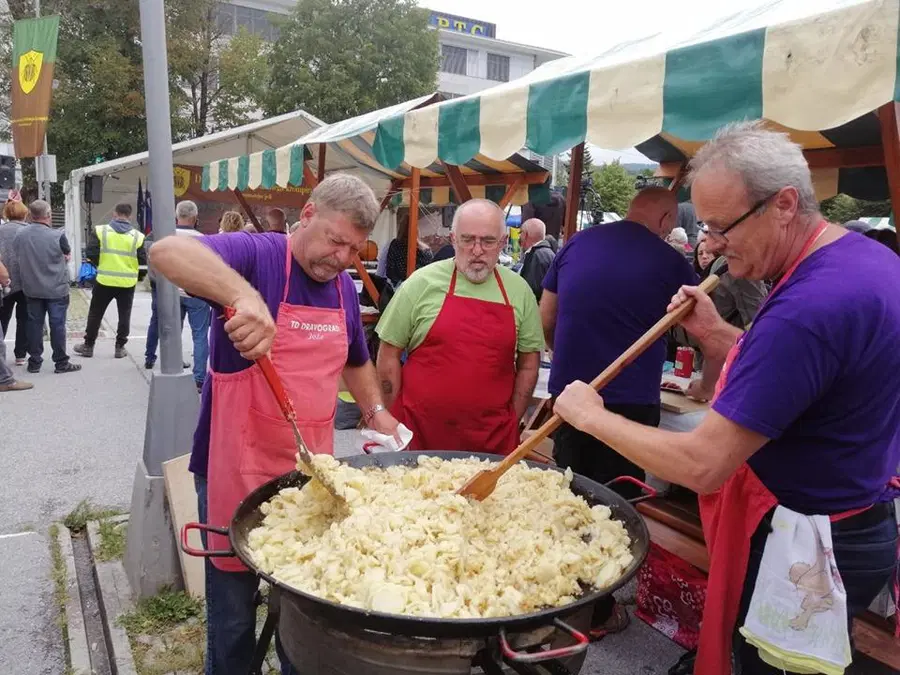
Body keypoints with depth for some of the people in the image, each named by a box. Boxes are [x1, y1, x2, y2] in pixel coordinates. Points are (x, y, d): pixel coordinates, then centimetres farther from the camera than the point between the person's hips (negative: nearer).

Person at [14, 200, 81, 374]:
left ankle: (34, 362, 18)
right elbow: (67, 256, -2)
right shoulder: (57, 236, -18)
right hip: (56, 289, -4)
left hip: (32, 288, 4)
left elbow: (18, 260, 9)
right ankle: (61, 363, 9)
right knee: (57, 325, 3)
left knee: (34, 324, 11)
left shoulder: (20, 235, -4)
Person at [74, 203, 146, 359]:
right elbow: (142, 260, -4)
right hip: (127, 282, 0)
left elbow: (91, 254, -9)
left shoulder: (101, 231, -6)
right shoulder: (137, 236, -6)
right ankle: (120, 347, 14)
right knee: (124, 315, 12)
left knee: (95, 313, 14)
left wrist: (101, 264, 10)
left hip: (105, 281, 0)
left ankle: (88, 345, 22)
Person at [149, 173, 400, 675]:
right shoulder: (256, 254, -13)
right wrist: (244, 295, -46)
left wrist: (375, 410, 9)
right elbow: (166, 252, -32)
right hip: (238, 468, -5)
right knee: (233, 612, 12)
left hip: (312, 469, 6)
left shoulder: (344, 286, 7)